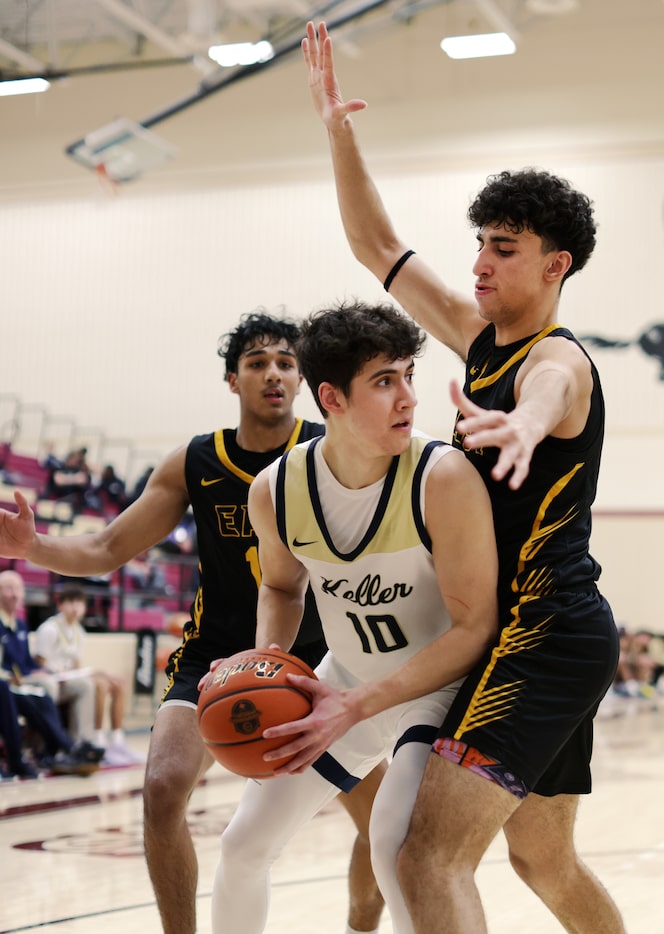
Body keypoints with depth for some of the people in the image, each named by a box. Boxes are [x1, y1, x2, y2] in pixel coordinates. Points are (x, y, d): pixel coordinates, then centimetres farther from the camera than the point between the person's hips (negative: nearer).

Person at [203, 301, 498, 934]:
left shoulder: (443, 479, -29)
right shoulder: (275, 491, -14)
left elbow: (474, 627, -26)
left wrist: (358, 706, -31)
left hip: (442, 686, -5)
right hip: (344, 683, 5)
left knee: (394, 839, -29)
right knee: (244, 842, 10)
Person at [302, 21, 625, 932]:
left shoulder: (558, 359, -15)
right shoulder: (481, 335, 12)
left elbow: (545, 393, -42)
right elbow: (379, 247, 18)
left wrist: (520, 426, -66)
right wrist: (337, 130, 10)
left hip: (546, 632, -10)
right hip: (550, 632, 10)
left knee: (432, 857, -21)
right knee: (545, 859, 23)